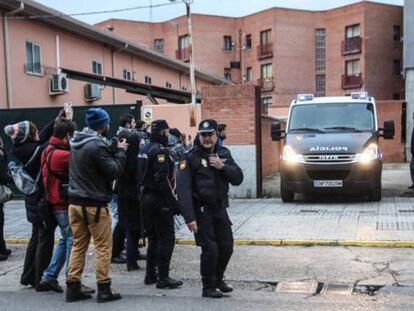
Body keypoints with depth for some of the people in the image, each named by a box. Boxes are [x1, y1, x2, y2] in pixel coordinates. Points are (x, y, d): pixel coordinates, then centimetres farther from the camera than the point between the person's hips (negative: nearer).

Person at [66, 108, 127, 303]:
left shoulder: (76, 142, 8)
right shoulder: (97, 145, -19)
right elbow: (114, 171, -18)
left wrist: (112, 149, 8)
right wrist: (120, 151, -5)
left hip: (76, 202, 8)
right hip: (94, 204, -8)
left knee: (78, 245, 13)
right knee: (103, 247, 3)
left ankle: (72, 287, 15)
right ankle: (104, 289, 8)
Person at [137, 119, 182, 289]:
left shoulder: (144, 149, 14)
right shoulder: (160, 151, -16)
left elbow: (140, 175, 16)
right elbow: (162, 179, -23)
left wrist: (143, 193, 18)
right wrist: (173, 201, -18)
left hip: (146, 198, 10)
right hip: (160, 200, -10)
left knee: (153, 238, 16)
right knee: (166, 238, -3)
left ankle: (150, 275, 22)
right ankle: (163, 277, -2)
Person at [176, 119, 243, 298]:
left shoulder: (223, 154, 8)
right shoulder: (190, 158, -11)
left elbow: (238, 179, 3)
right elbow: (183, 189, -17)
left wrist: (223, 166, -15)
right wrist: (189, 217, -23)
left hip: (220, 208, 6)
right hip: (201, 209, -6)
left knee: (226, 246, 12)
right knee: (210, 249, -6)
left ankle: (218, 279, 35)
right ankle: (208, 287, 12)